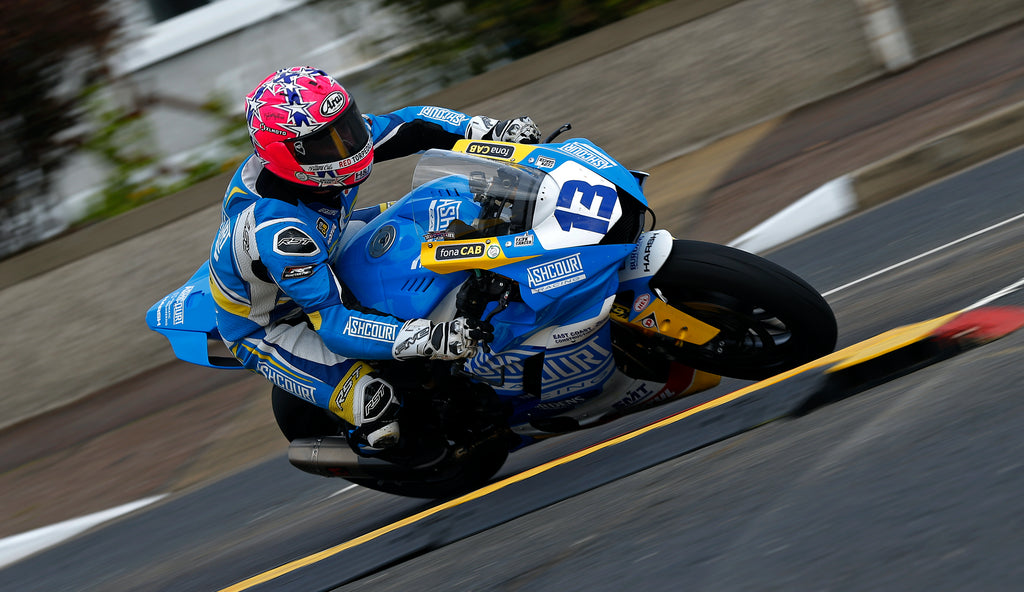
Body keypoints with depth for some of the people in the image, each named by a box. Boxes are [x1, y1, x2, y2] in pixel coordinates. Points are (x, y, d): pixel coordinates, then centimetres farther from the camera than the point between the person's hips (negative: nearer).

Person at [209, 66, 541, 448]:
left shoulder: (320, 143, -21)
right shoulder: (277, 230, -42)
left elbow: (409, 126, -7)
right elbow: (332, 324, -44)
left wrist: (492, 131, -19)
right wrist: (430, 339, -52)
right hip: (268, 327, -8)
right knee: (377, 408, -28)